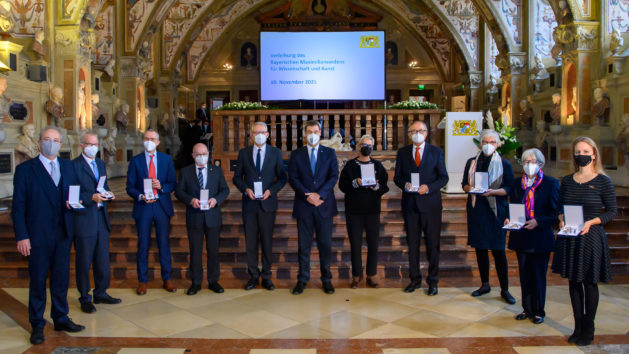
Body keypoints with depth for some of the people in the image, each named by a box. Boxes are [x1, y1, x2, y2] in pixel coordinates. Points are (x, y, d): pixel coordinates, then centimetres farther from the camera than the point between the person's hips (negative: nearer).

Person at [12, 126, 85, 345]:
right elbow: (18, 206, -5)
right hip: (38, 235, -4)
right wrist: (21, 236, -11)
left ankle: (61, 319, 25)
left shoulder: (68, 167, 11)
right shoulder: (25, 169, -3)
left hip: (63, 234, 4)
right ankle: (37, 325, 19)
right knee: (38, 280, 6)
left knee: (61, 278, 11)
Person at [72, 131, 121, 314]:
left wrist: (108, 193, 0)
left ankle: (101, 293, 27)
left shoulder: (100, 163, 15)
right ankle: (85, 299, 17)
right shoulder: (74, 165, -9)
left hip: (101, 217, 7)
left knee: (103, 260, 13)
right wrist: (91, 197, -24)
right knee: (84, 262, 4)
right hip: (84, 219, -7)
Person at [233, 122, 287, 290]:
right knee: (251, 241, 5)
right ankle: (253, 275, 17)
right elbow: (237, 177, 9)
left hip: (267, 202, -1)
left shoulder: (276, 153, 4)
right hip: (249, 203, 1)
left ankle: (266, 276, 14)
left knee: (267, 240, 3)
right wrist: (245, 189, -10)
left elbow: (282, 178, 4)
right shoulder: (243, 153, 6)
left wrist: (271, 190, -11)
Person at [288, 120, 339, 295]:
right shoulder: (296, 154, 8)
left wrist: (320, 194, -14)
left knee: (325, 243, 4)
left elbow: (334, 176, -1)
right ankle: (302, 279, 14)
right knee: (303, 244, 4)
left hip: (324, 204, 0)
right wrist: (308, 195, -13)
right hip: (303, 205, 0)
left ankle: (326, 279, 15)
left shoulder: (329, 153, 8)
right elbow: (292, 178, 0)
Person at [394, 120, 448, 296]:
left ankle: (433, 281, 14)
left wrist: (428, 187, -15)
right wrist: (405, 184, -13)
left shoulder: (436, 152, 4)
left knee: (433, 243, 3)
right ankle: (415, 279, 20)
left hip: (430, 203, -2)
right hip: (410, 204, 2)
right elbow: (397, 177, 9)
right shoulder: (402, 153, 9)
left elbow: (444, 177, 1)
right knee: (412, 243, 8)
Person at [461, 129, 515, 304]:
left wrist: (493, 191, -18)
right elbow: (464, 184, 11)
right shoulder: (472, 162, 9)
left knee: (498, 250, -3)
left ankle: (504, 289, 8)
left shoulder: (504, 164, 1)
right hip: (476, 209, 3)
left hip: (496, 210, -3)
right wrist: (470, 188, -11)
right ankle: (485, 284, 22)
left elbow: (509, 189, -1)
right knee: (480, 247, 8)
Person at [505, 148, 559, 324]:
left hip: (540, 238, -4)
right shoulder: (516, 183, 7)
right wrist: (509, 219, -6)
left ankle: (538, 312, 21)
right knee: (525, 275, 12)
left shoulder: (551, 183, -5)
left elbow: (556, 212, -7)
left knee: (539, 275, 7)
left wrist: (538, 222, -19)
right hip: (521, 237, 4)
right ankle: (527, 309, 26)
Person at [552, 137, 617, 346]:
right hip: (569, 239, 4)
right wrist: (562, 220, -8)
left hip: (591, 238, -4)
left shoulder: (603, 181, -6)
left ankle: (588, 329, 20)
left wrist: (591, 222, -19)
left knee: (590, 283, 6)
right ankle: (578, 326, 24)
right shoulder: (567, 181, 5)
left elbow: (612, 211, -5)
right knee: (574, 281, 11)